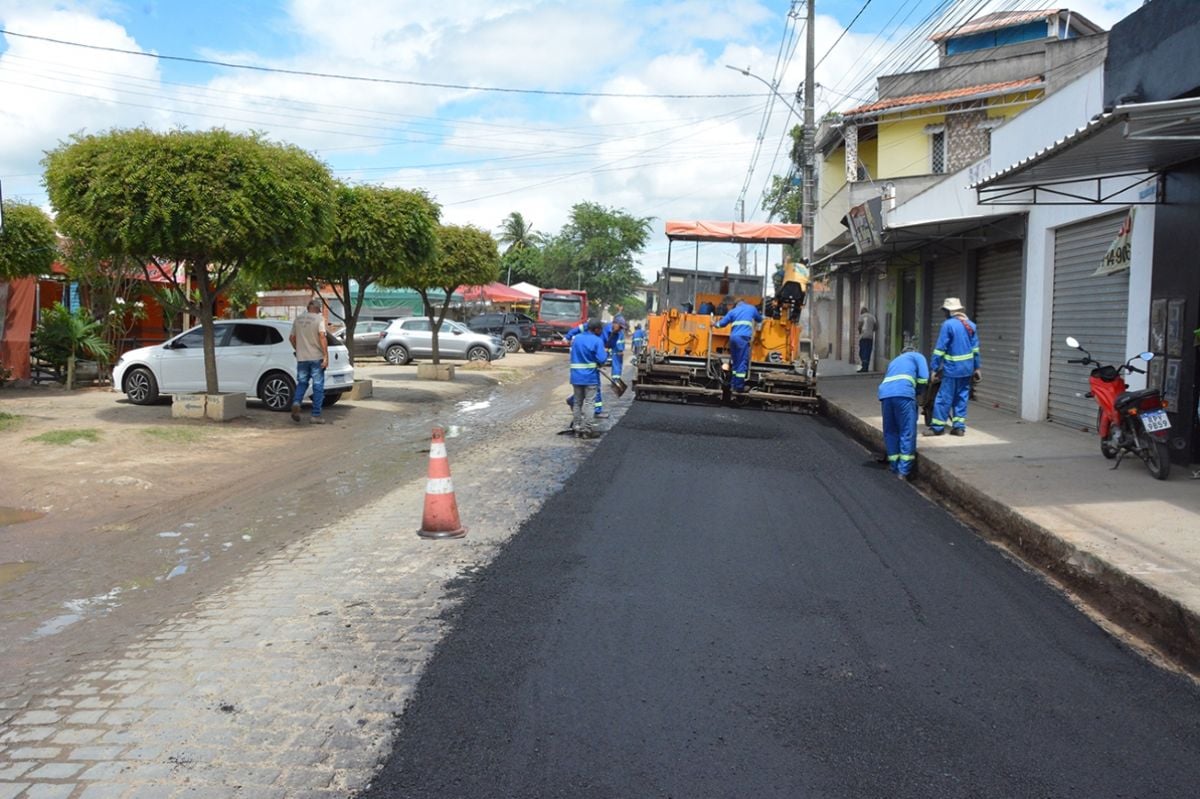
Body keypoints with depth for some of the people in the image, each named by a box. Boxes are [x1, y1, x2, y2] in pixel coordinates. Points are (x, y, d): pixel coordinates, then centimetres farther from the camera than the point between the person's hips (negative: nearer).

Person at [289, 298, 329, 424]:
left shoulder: (298, 319, 9)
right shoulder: (319, 318, -7)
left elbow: (292, 338, 14)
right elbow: (322, 337, -18)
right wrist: (326, 356, -17)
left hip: (301, 357, 4)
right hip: (316, 357, -4)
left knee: (301, 383, 17)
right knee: (318, 386, 3)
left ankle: (296, 403, -10)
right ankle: (316, 415, 3)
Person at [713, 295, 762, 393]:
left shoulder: (733, 311, 22)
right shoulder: (752, 308, 19)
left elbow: (722, 323, 17)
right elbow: (760, 319, 35)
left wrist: (715, 324, 38)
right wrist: (754, 318, 58)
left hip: (733, 337, 4)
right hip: (743, 338, -4)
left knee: (735, 361, 14)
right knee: (742, 362, -5)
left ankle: (734, 384, 16)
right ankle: (739, 386, -8)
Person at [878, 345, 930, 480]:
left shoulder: (895, 360, 39)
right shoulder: (917, 356, 24)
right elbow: (924, 378, 8)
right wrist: (916, 392, 24)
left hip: (884, 393, 5)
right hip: (903, 393, -5)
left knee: (890, 432, 15)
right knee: (907, 432, -1)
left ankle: (894, 468, 19)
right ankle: (903, 471, -4)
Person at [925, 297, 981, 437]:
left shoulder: (948, 324, -11)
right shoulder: (971, 325, 9)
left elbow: (940, 348, -12)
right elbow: (975, 348, 12)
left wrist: (934, 367, -9)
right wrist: (976, 368, 18)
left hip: (952, 369, -7)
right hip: (967, 368, 7)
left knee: (944, 398, -1)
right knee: (962, 397, 12)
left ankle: (937, 426, 3)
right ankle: (959, 426, 12)